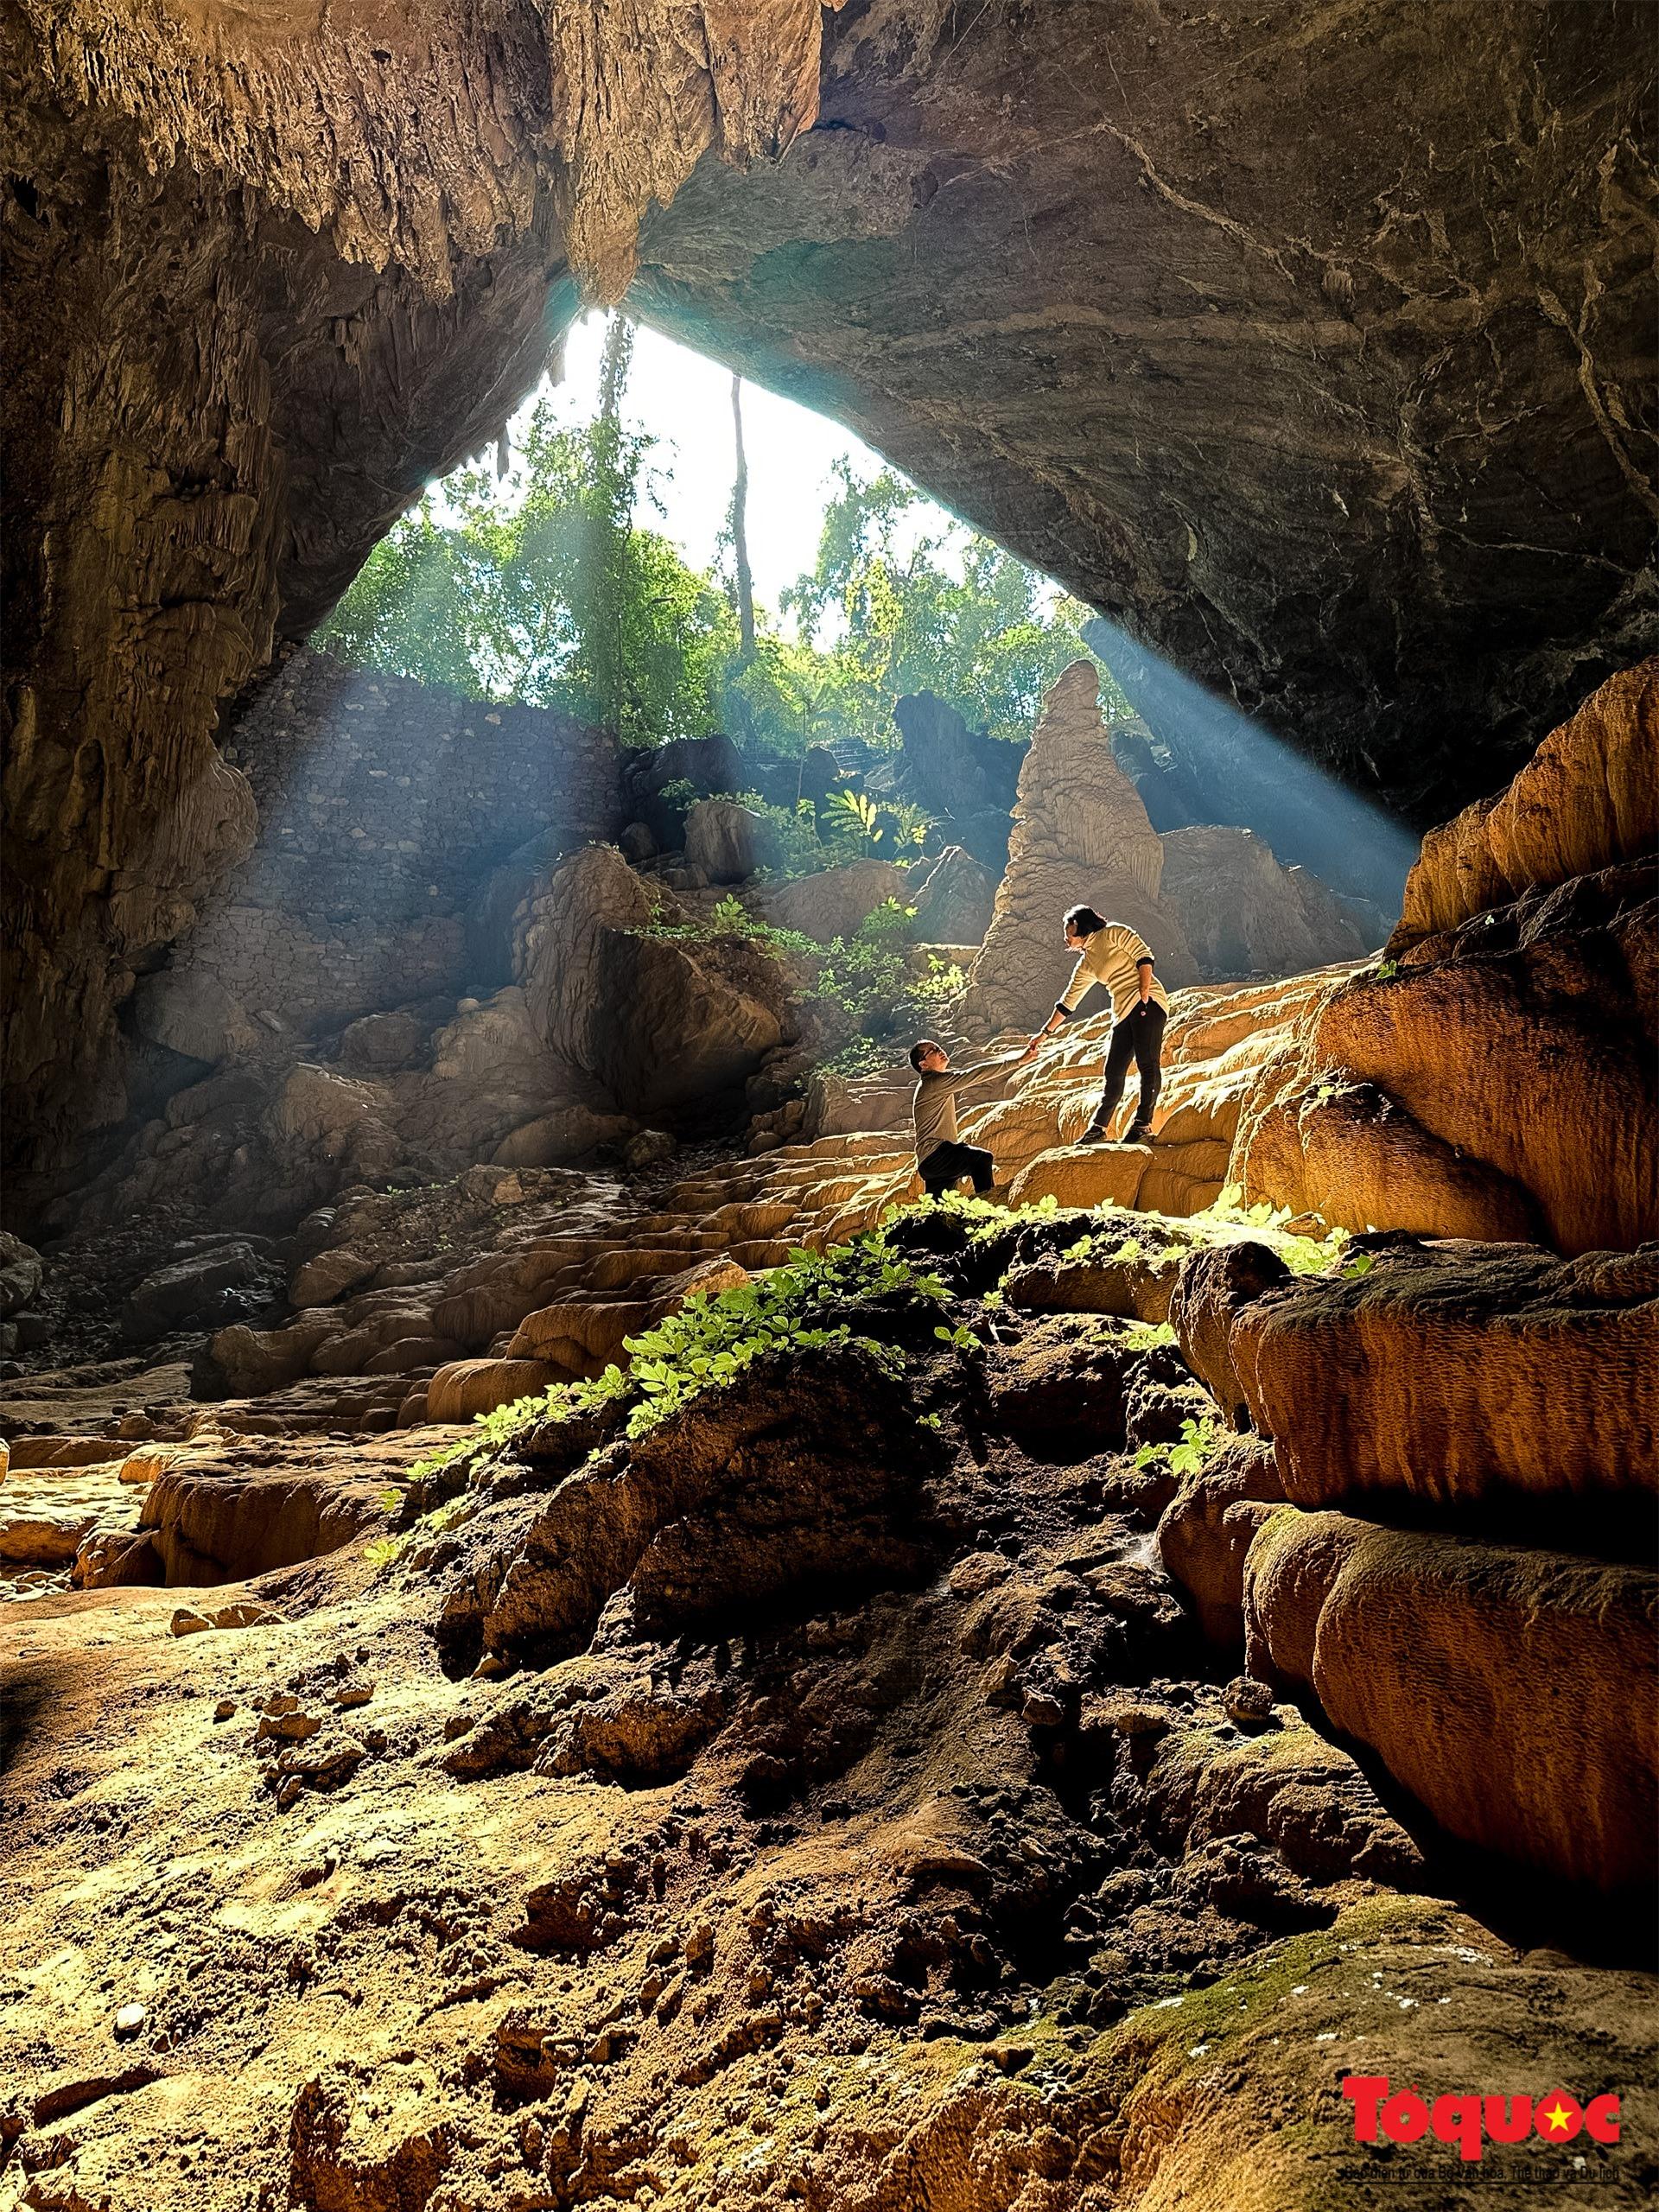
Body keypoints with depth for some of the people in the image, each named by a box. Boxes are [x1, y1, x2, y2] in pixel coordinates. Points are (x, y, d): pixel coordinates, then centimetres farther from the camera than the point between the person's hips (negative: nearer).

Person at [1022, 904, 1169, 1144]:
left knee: (1147, 1064, -12)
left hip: (1147, 1006, -7)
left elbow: (1144, 955, -4)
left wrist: (1145, 991, -16)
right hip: (1123, 1014, 7)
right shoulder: (1085, 965, 21)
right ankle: (1098, 1129, 7)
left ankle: (1143, 1126, -16)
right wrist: (1044, 1033, 22)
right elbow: (1067, 1002, 24)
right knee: (1113, 1072, 5)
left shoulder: (1113, 933, 3)